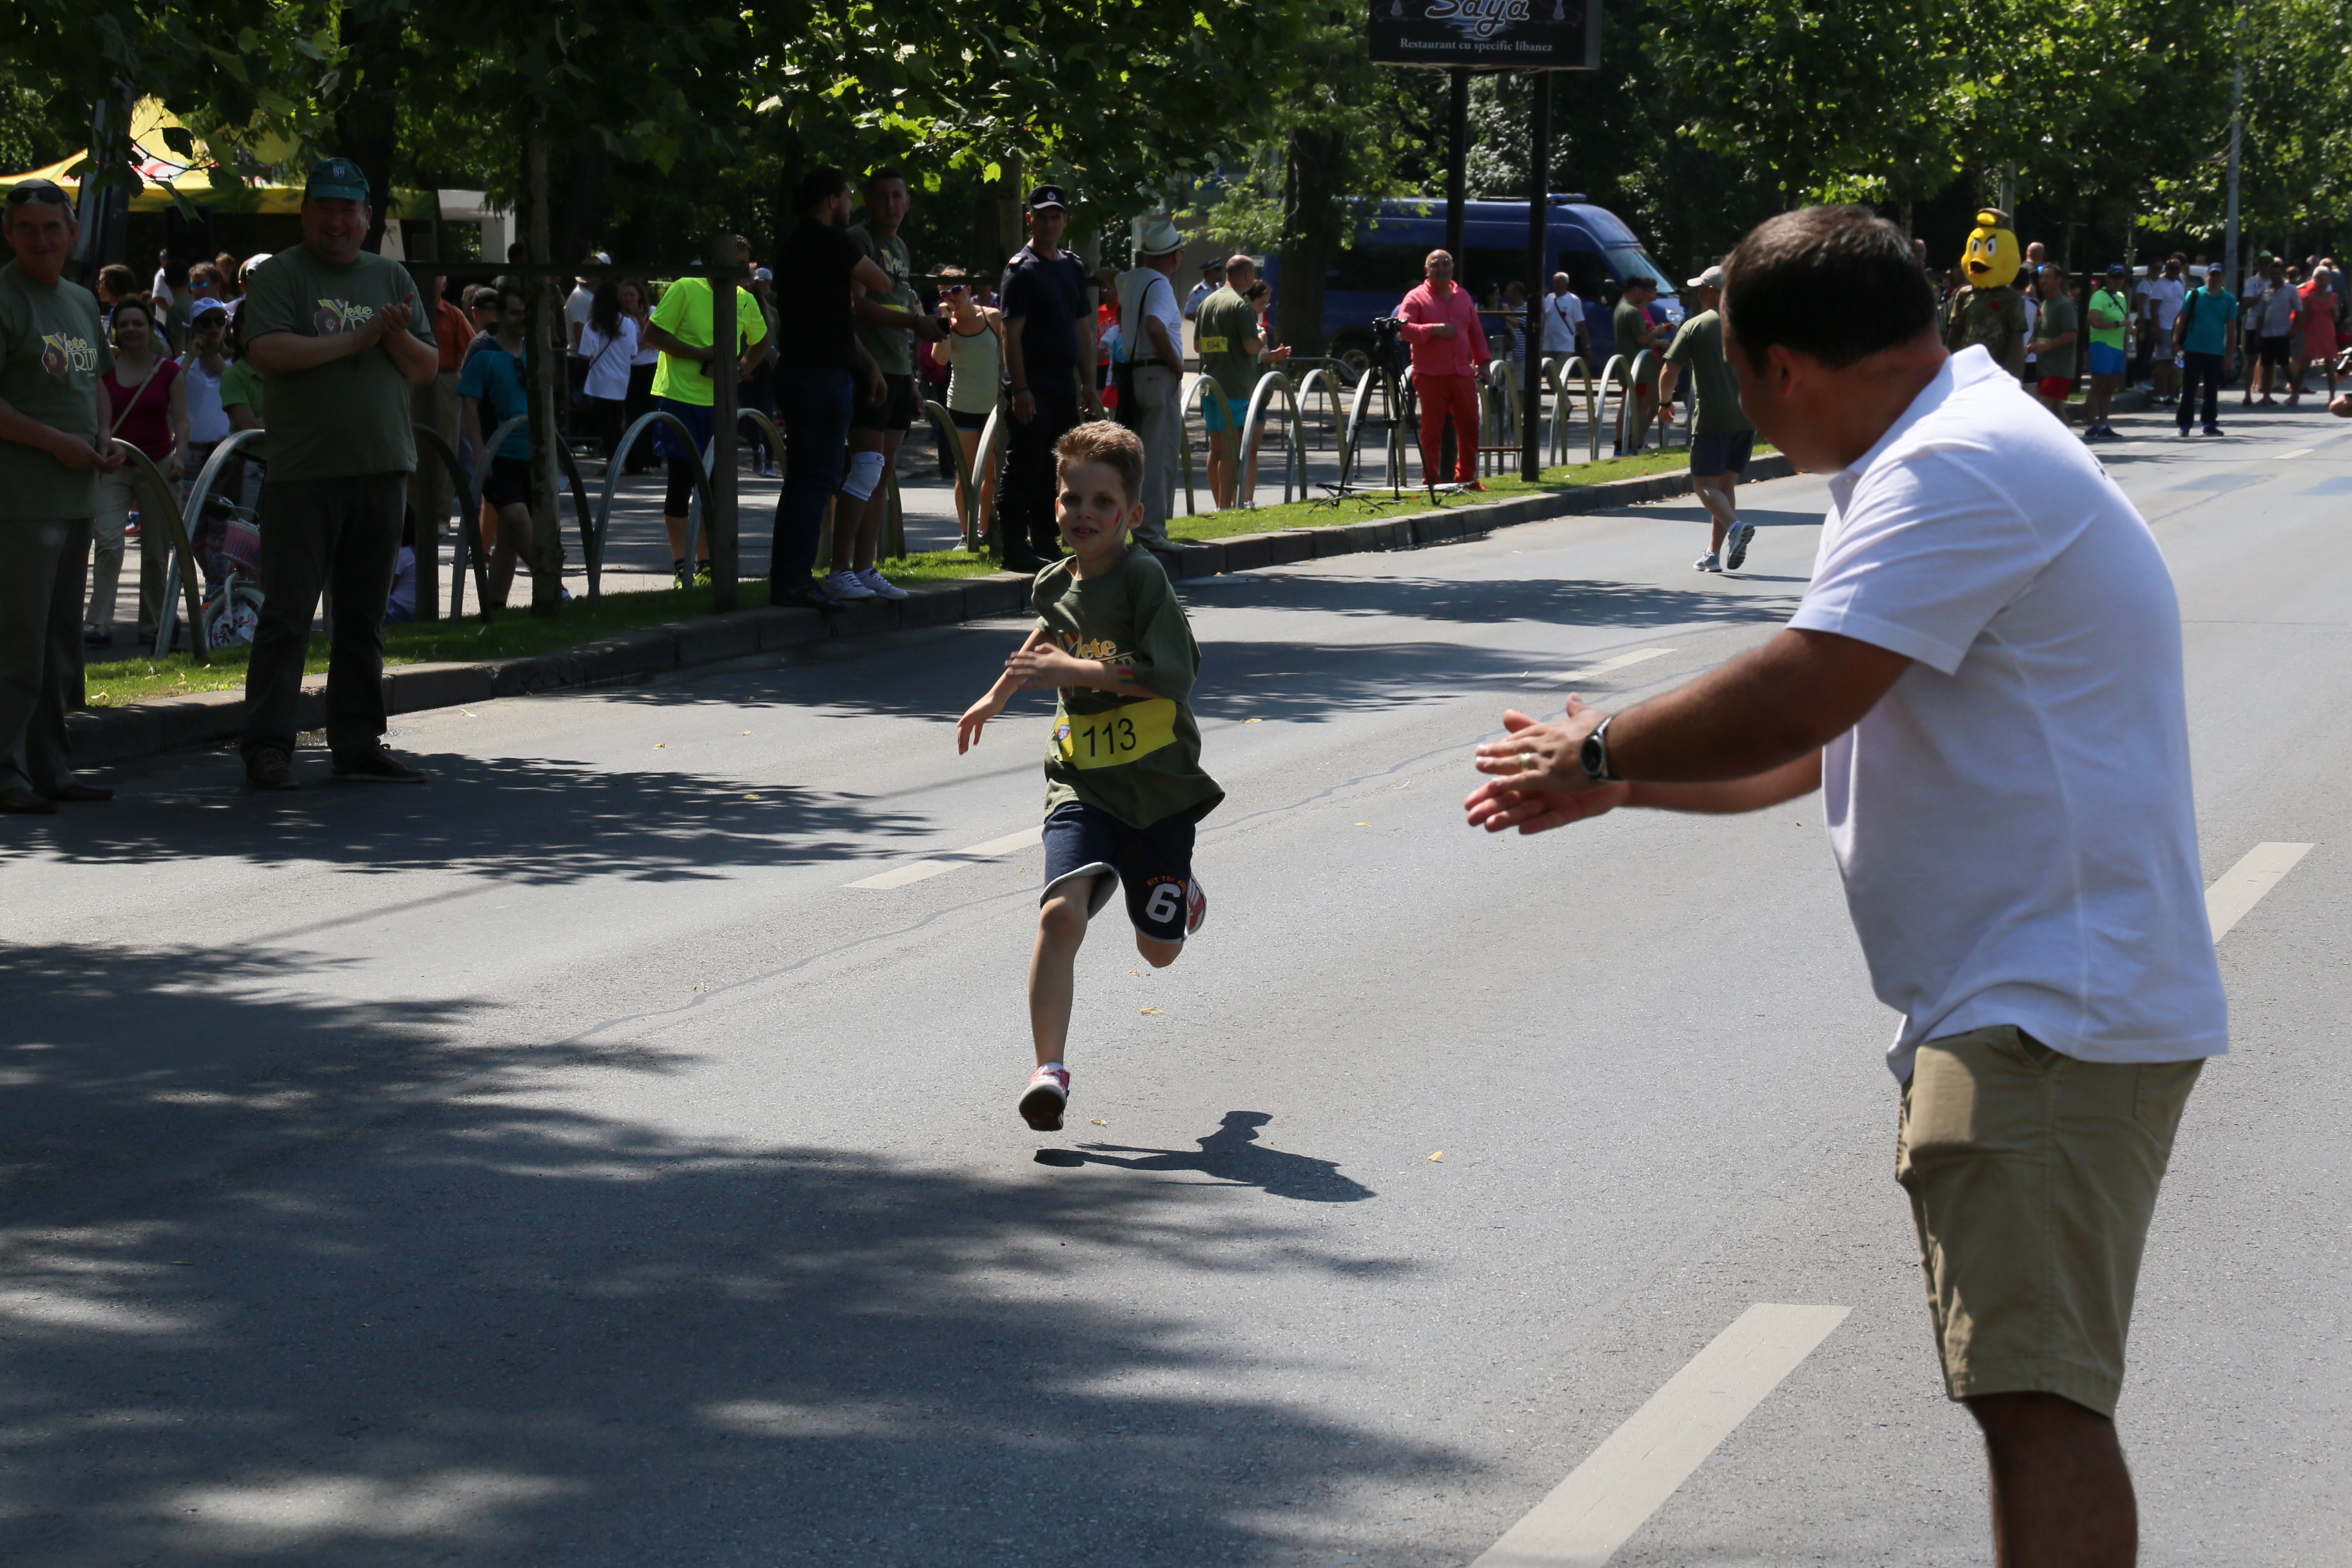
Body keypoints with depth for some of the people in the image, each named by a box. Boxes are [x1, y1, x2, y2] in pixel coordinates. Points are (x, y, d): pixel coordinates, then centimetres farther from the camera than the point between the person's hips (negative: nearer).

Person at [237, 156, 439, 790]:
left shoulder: (391, 278, 15)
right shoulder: (280, 275, 0)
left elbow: (428, 369, 12)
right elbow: (266, 351, -16)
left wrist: (398, 336, -9)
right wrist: (355, 340, -13)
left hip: (381, 472, 5)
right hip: (302, 472, -5)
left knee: (363, 618, 10)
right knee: (288, 615, -6)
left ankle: (358, 743, 16)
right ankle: (268, 745, -4)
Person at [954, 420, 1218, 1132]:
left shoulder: (1143, 577, -15)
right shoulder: (1055, 584, 5)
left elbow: (1173, 674, -25)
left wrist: (1074, 670, -27)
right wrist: (997, 695, 38)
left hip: (1159, 784, -3)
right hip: (1081, 783, 3)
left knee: (1159, 948, 13)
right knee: (1061, 912, -22)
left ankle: (1183, 890, 50)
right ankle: (1049, 1069, -22)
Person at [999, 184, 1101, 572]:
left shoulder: (1074, 267, 16)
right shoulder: (1022, 269, -6)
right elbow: (1011, 333, -12)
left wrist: (1089, 384, 12)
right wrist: (1020, 389, -19)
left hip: (1065, 383, 7)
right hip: (1033, 386, -7)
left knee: (1056, 468, 11)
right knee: (1025, 467, -6)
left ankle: (1046, 543, 18)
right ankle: (1016, 548, -5)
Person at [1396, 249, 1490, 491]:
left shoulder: (1463, 296, 17)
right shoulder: (1417, 298, 0)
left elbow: (1476, 332, 21)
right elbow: (1403, 328, -11)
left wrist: (1482, 360, 15)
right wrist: (1434, 330, -19)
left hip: (1463, 373, 5)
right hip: (1430, 375, -5)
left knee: (1469, 426, 8)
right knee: (1432, 429, -5)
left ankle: (1467, 477, 21)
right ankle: (1430, 482, 1)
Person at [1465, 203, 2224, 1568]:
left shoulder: (1958, 472, -17)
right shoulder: (1960, 457, 19)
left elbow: (1798, 698, -23)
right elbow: (1831, 734, 25)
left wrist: (1605, 749, -7)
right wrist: (1619, 788, 23)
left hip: (2055, 1016, -11)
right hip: (2011, 1005, 11)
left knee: (2035, 1390, -19)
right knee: (2028, 1386, 17)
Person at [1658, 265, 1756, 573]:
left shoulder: (1695, 327, -3)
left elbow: (1668, 373, -6)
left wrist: (1664, 402, 11)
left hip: (1711, 420, -5)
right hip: (1746, 417, 5)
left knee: (1705, 484, 0)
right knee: (1726, 483, 14)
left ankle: (1735, 525, -28)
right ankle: (1714, 554, 14)